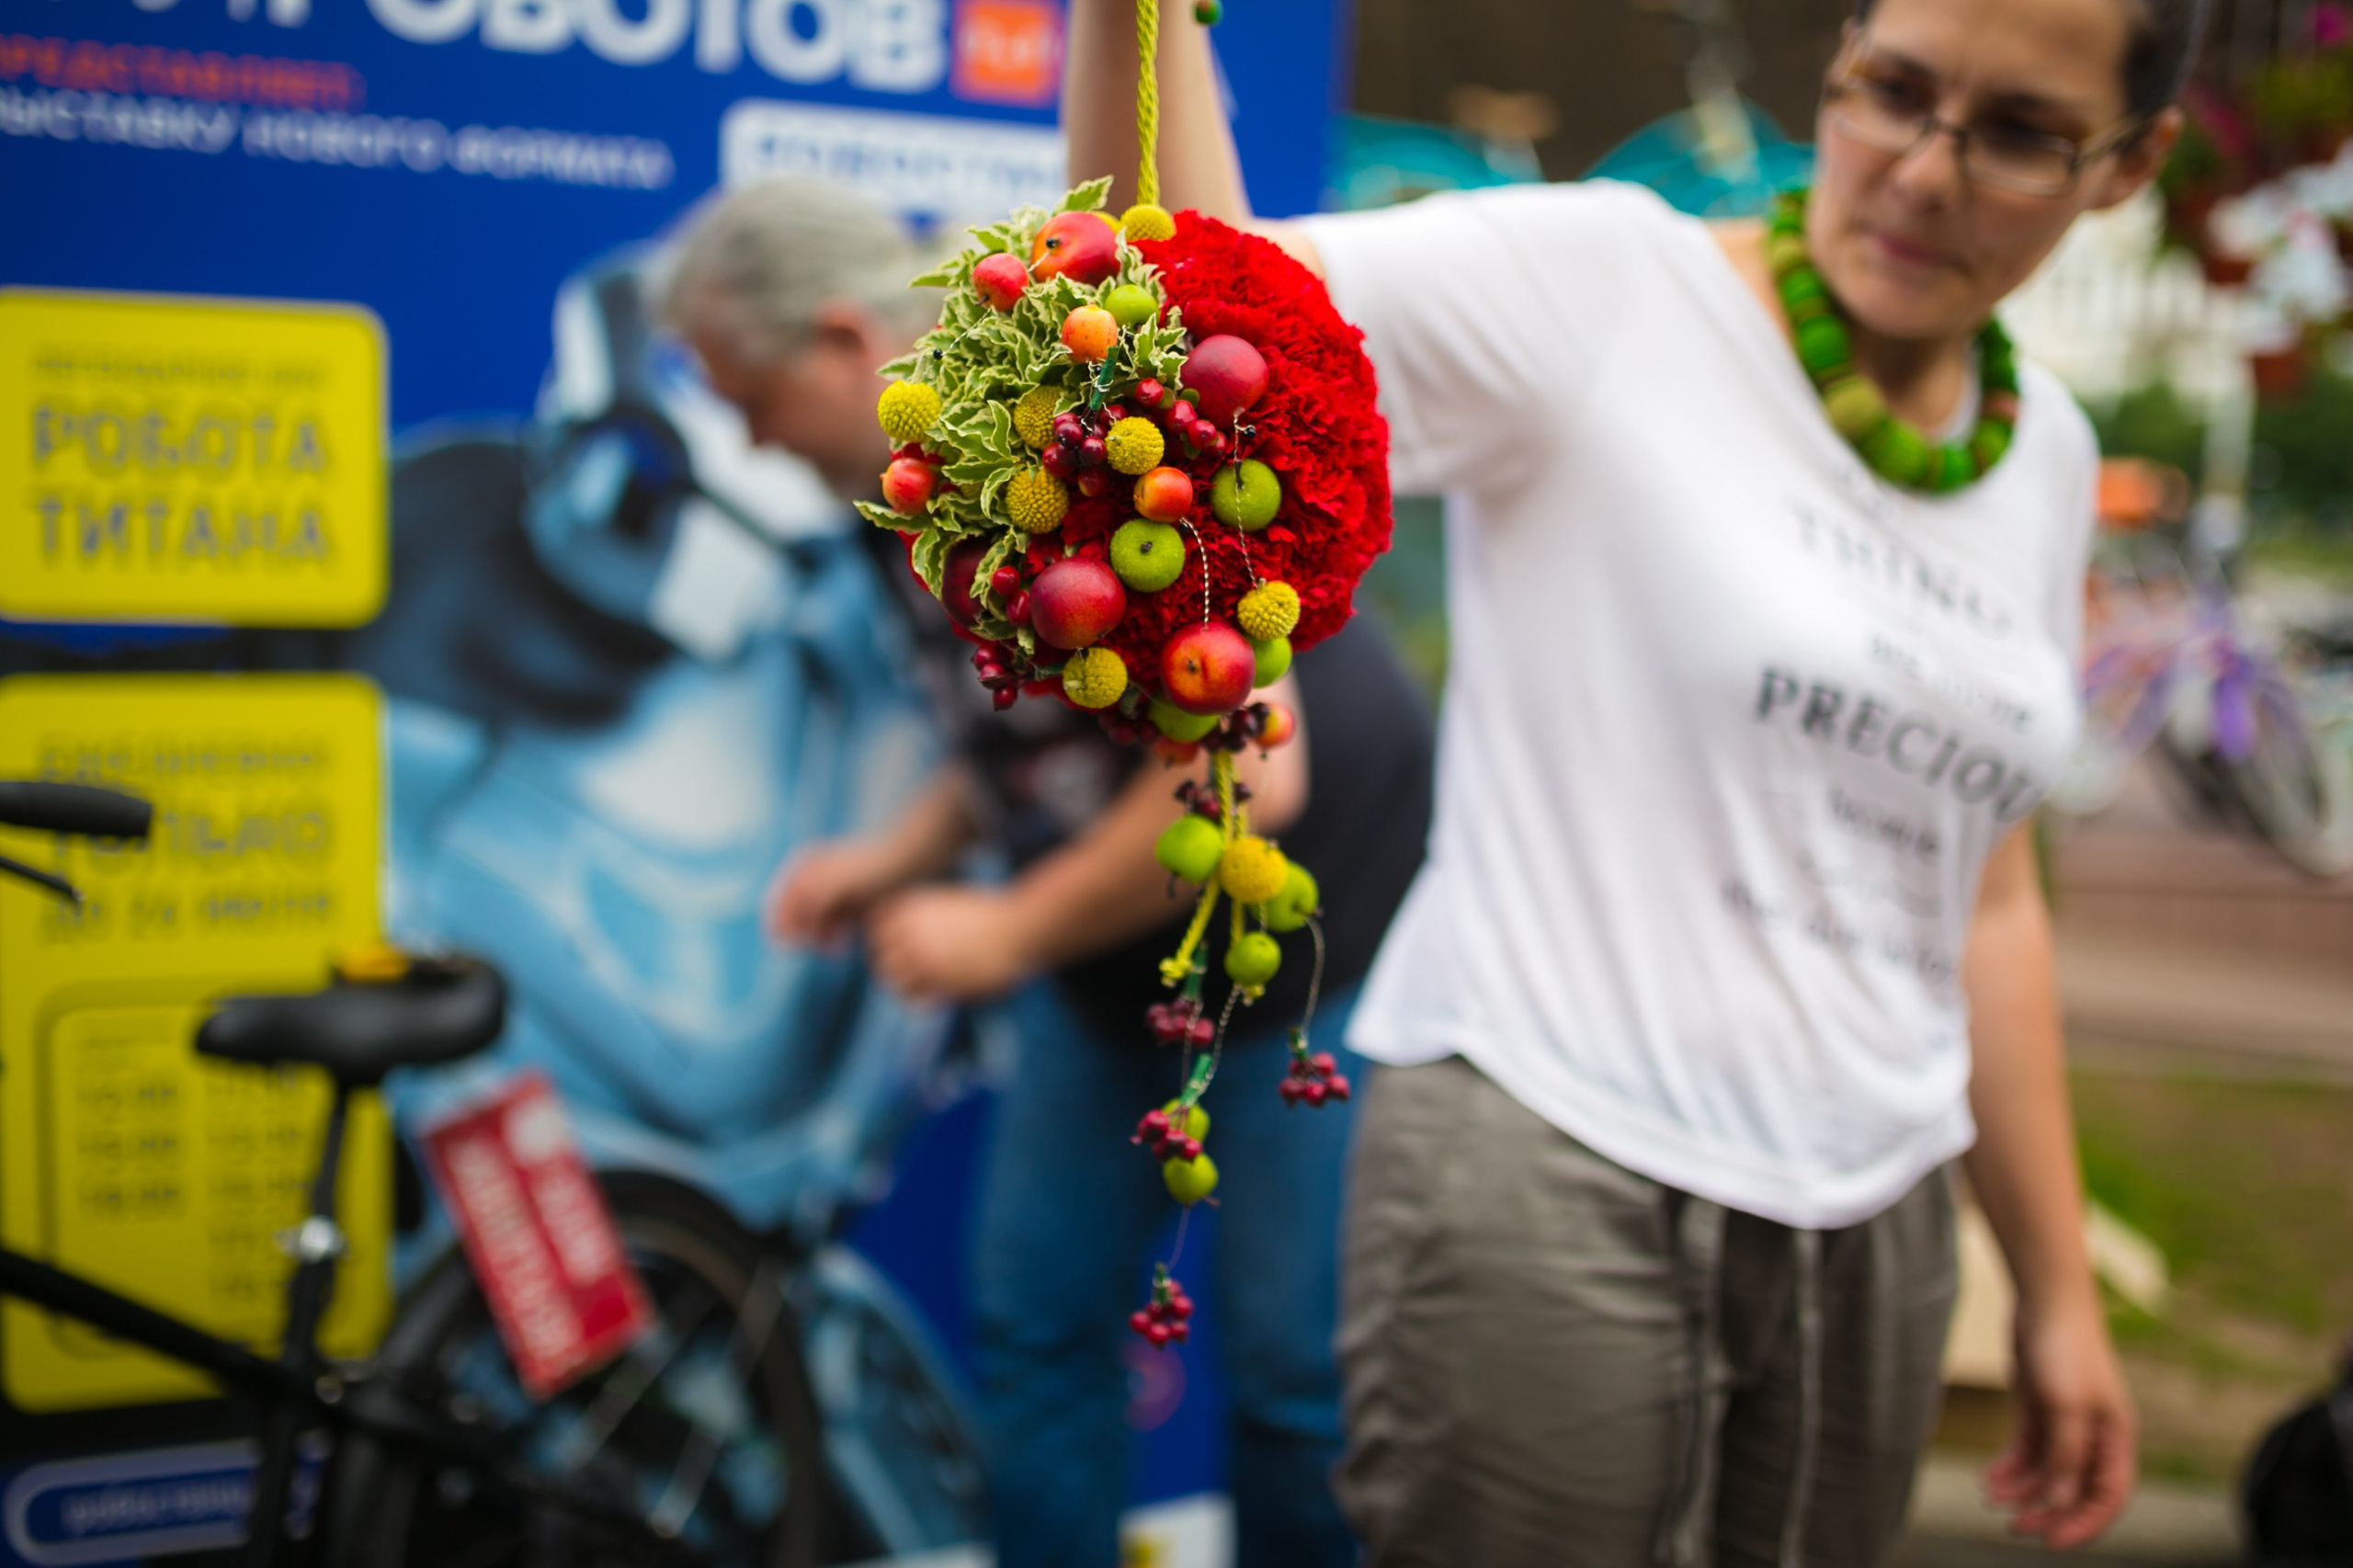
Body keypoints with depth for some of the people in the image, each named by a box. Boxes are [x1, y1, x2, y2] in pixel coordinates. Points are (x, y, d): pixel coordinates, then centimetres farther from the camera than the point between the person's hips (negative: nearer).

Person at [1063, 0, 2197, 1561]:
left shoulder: (2046, 454, 10)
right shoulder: (1605, 289, -8)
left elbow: (1984, 897, 15)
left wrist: (2060, 1290, 17)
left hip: (1873, 1226, 6)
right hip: (1548, 1183, -5)